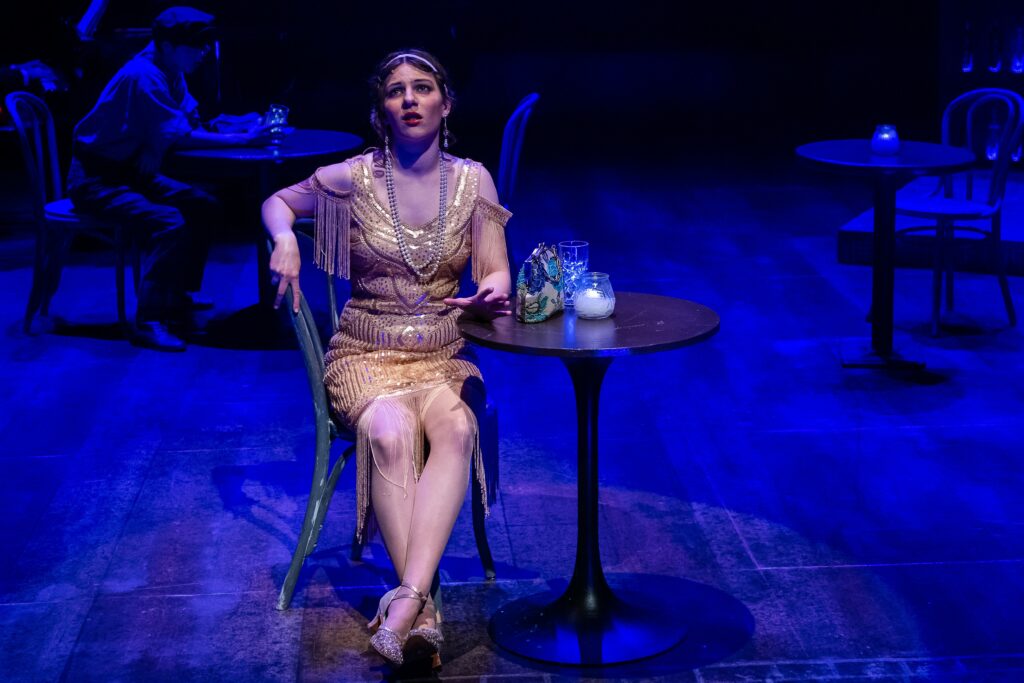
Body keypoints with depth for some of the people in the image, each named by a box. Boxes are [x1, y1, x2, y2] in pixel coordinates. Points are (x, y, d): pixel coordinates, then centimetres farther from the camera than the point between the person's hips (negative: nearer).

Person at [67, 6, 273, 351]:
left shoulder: (172, 75, 6)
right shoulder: (143, 77, -24)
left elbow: (194, 122, 5)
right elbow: (180, 136, -28)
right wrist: (241, 139, -25)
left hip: (132, 173, 10)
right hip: (96, 179, -10)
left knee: (204, 207, 9)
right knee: (169, 222, -29)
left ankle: (181, 296, 19)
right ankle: (149, 323, -26)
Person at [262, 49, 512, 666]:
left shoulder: (472, 179, 4)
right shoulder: (356, 178, 0)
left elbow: (496, 275, 2)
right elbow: (278, 202, 16)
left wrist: (488, 297, -22)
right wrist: (285, 239, -6)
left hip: (446, 354, 1)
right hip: (367, 354, -1)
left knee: (455, 429, -35)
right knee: (390, 433, -36)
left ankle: (407, 599, -46)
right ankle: (424, 610, -38)